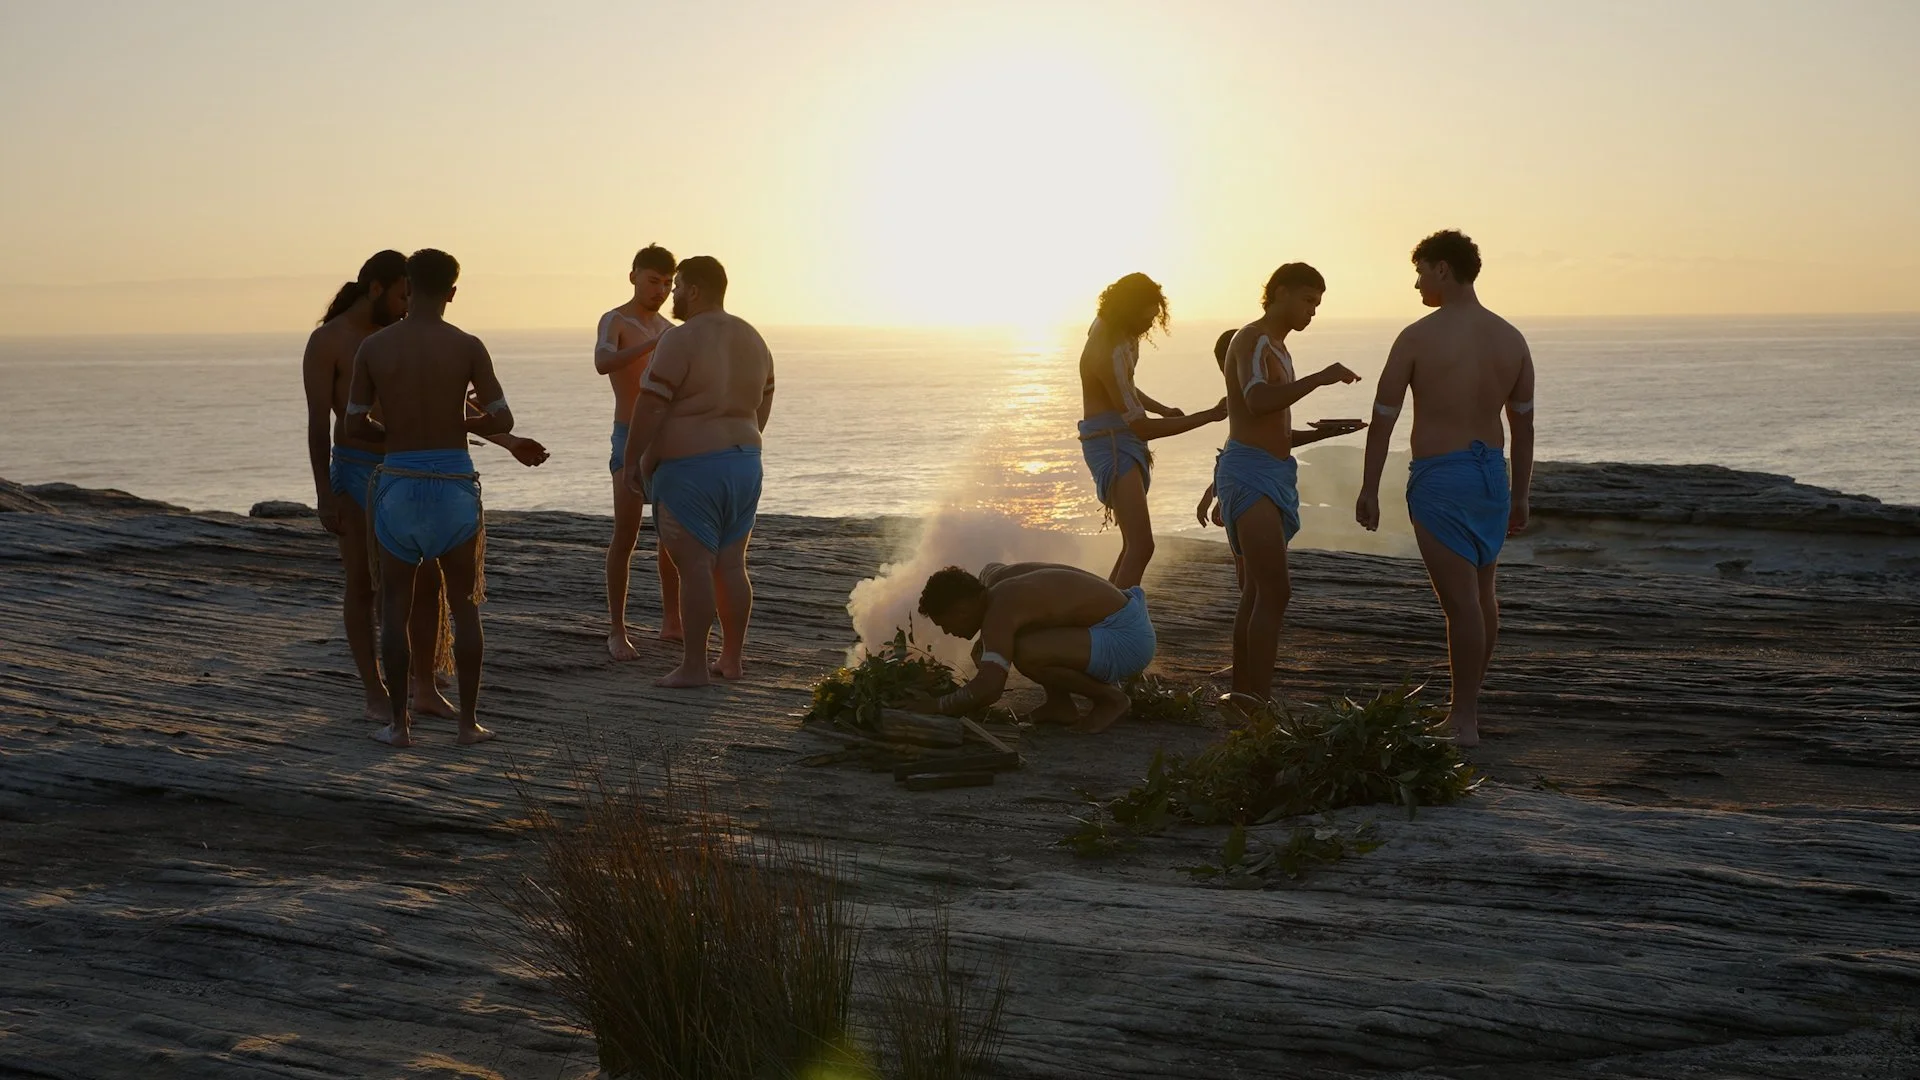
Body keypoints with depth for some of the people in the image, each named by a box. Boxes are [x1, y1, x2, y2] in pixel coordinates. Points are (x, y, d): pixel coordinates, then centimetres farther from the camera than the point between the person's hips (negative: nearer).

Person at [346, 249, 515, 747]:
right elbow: (502, 421, -7)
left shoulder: (374, 346, -2)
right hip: (453, 483, -1)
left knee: (395, 606, 10)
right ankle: (469, 721, 11)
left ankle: (399, 723, 8)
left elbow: (355, 423, 1)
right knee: (464, 605, 10)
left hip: (398, 482, 1)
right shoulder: (466, 346, -6)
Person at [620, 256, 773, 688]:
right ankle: (732, 657, 17)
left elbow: (650, 408, -16)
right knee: (731, 564, 12)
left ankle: (694, 665, -3)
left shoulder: (681, 340, -15)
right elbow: (763, 406, 18)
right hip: (744, 463, 8)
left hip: (691, 468, -8)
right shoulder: (752, 339, 10)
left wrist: (631, 460, -7)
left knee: (694, 567, -5)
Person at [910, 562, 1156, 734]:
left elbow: (988, 689, -34)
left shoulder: (999, 611, -23)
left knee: (1025, 654, -30)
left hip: (1128, 640, -10)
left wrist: (935, 707, -19)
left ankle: (1110, 698, -8)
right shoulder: (995, 578, 6)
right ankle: (1061, 704, 14)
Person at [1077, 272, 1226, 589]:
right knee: (1141, 545, -22)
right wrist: (1210, 416, -22)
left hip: (1124, 441, 10)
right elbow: (1142, 427, -23)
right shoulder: (1109, 354, -26)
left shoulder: (1109, 324, 4)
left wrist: (1160, 408, 10)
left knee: (1134, 545, 14)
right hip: (1111, 443, -10)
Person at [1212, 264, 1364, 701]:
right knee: (1275, 592, -19)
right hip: (1249, 473, -11)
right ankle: (1260, 702, -23)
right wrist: (1320, 378, -24)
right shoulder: (1253, 340, -8)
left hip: (1272, 475, 11)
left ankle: (1242, 697, 12)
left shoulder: (1276, 349, 24)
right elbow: (1258, 402, -28)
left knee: (1255, 594, 9)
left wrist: (1321, 432, 14)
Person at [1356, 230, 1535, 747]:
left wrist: (1369, 489, -2)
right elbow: (1523, 423, 9)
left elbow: (1384, 418, -9)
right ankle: (1469, 704, 31)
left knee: (1461, 599, -5)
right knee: (1482, 592, 18)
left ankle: (1464, 720, -1)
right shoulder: (1511, 338, 5)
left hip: (1439, 476, -6)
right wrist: (1520, 495, 17)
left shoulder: (1418, 337, -11)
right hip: (1492, 472, 6)